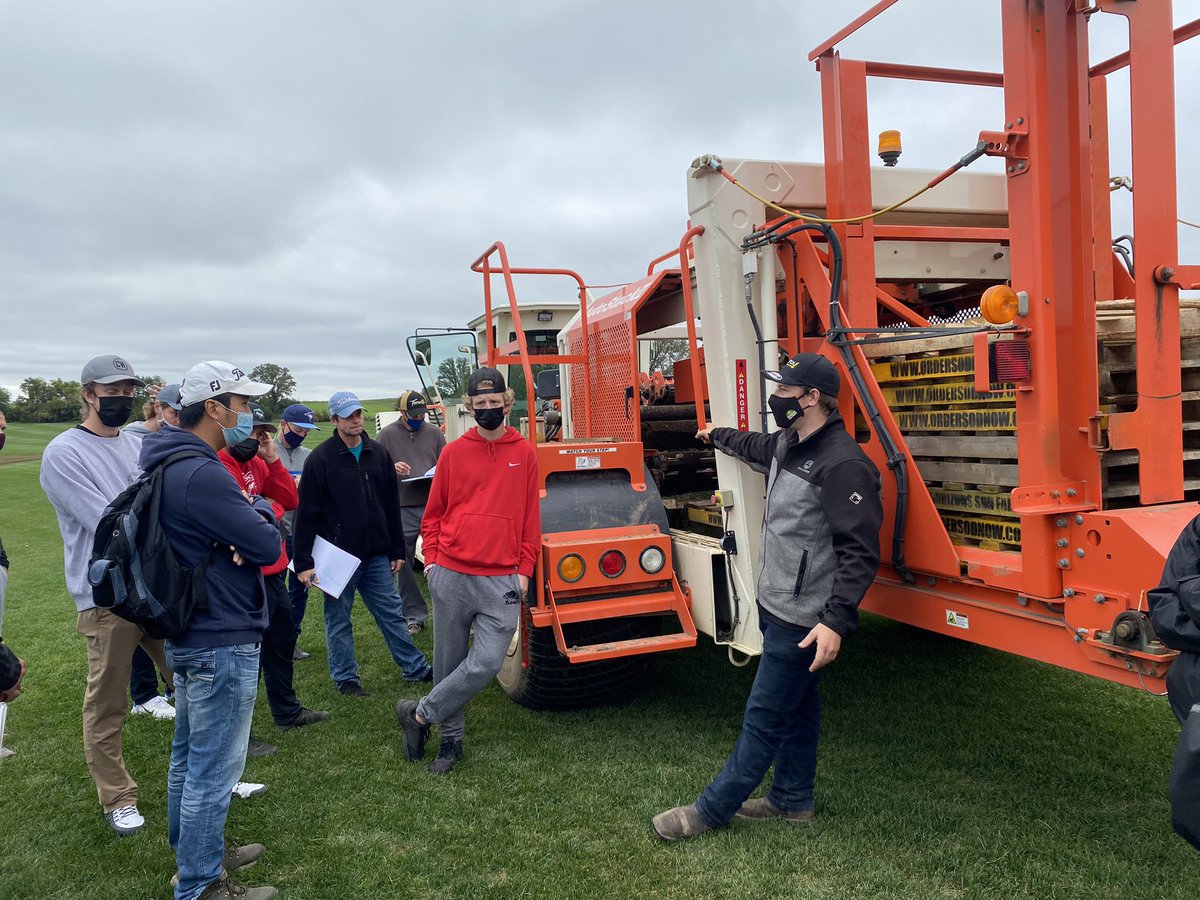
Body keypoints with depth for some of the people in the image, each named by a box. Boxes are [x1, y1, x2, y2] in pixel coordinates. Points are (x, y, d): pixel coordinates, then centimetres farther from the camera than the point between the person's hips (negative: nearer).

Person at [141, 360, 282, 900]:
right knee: (214, 770, 3)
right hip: (222, 642, -11)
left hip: (189, 633, 11)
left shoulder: (170, 466, 9)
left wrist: (243, 528, -12)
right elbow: (267, 545, -22)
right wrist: (260, 508, -3)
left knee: (190, 755, 23)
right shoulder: (201, 474, -25)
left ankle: (193, 853, 40)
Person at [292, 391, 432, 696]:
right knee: (338, 619, 8)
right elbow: (307, 514, -9)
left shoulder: (379, 454, 6)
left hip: (377, 556, 4)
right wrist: (304, 562, -12)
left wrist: (397, 551, 11)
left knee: (391, 613, 12)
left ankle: (415, 668, 22)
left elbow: (392, 506, 12)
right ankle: (345, 678, 22)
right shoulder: (321, 459, -9)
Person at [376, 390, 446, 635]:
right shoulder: (387, 434, 4)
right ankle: (414, 616, 19)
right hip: (401, 510, 0)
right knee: (403, 564, 6)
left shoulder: (434, 433, 9)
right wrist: (391, 468, -15)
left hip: (433, 506, 0)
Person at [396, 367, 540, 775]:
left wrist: (524, 569, 1)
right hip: (451, 574, 1)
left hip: (502, 580, 0)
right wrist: (431, 558, 1)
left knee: (486, 663, -10)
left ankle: (420, 714, 9)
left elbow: (531, 517, 7)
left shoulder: (524, 453, 5)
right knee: (449, 661, 8)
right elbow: (433, 513, 11)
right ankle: (451, 738, 26)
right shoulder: (453, 453, 5)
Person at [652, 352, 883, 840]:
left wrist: (837, 620, -31)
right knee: (796, 706, 20)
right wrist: (718, 436, 50)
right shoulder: (788, 444, 7)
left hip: (802, 621, -9)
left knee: (765, 718, 2)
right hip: (777, 607, 9)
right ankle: (792, 799, 34)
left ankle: (712, 809, 12)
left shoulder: (842, 464, -23)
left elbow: (860, 552, -25)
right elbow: (757, 447, 34)